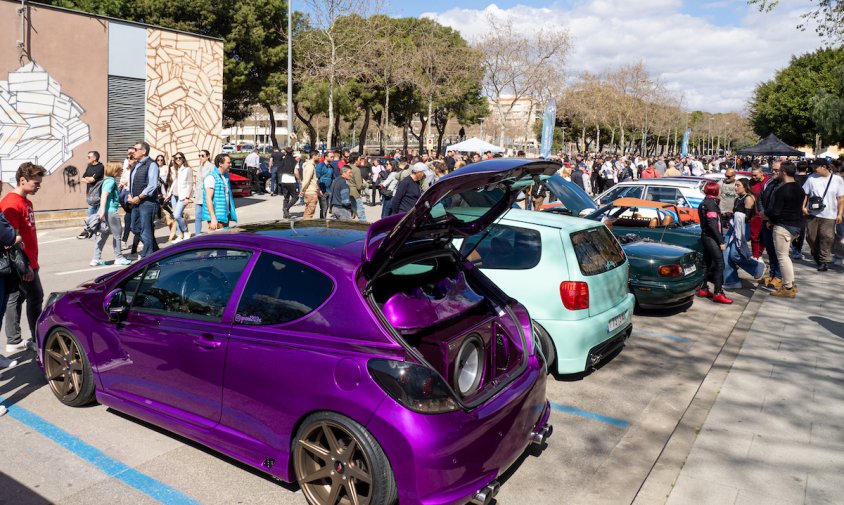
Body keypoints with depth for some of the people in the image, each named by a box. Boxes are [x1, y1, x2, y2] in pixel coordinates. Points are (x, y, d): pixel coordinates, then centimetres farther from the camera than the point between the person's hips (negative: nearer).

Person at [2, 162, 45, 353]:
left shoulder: (26, 202, 13)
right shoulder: (11, 204, -16)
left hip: (28, 262, 9)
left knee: (16, 299, 12)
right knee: (35, 298, -1)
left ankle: (14, 341, 19)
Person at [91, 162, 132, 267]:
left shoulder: (108, 180, 16)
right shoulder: (111, 181, -13)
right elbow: (104, 196, -22)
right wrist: (103, 210, -28)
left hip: (107, 212, 9)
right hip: (110, 211, -9)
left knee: (104, 235, 12)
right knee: (117, 234, 3)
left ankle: (96, 259, 13)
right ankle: (119, 258, 12)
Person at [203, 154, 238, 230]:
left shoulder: (226, 176, 14)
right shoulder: (211, 178, -12)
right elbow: (208, 199, -17)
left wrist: (232, 215, 17)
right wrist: (213, 218, -23)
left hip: (226, 217, 8)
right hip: (216, 218, -8)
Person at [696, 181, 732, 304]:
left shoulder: (704, 202, 14)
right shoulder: (711, 203, -14)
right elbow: (713, 224, -20)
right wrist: (721, 241, -20)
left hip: (706, 236, 10)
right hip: (711, 238, -10)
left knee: (707, 263, 14)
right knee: (719, 264, -10)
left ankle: (703, 289, 19)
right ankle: (718, 293, -12)